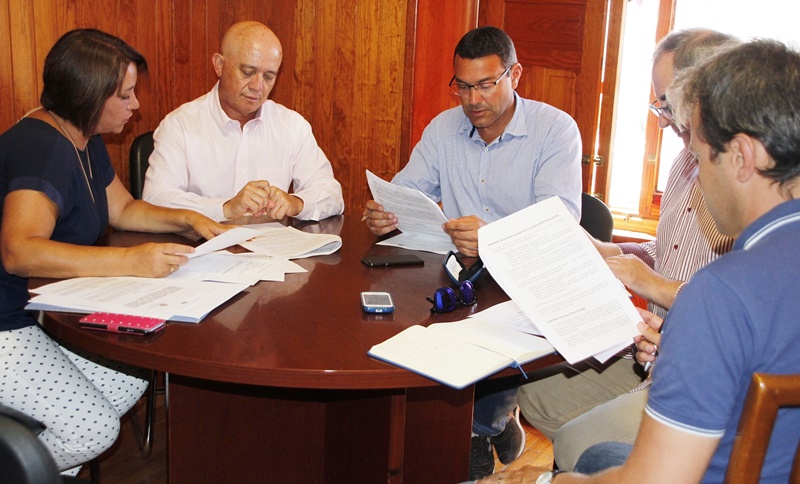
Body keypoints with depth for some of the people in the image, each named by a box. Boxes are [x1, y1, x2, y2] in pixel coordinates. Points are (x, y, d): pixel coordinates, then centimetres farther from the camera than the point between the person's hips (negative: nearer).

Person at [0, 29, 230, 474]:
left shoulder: (85, 142, 7)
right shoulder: (40, 148, -25)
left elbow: (123, 209, 19)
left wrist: (188, 218, 2)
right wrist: (131, 261, -46)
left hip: (45, 313, 10)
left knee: (131, 385, -3)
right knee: (93, 430, -16)